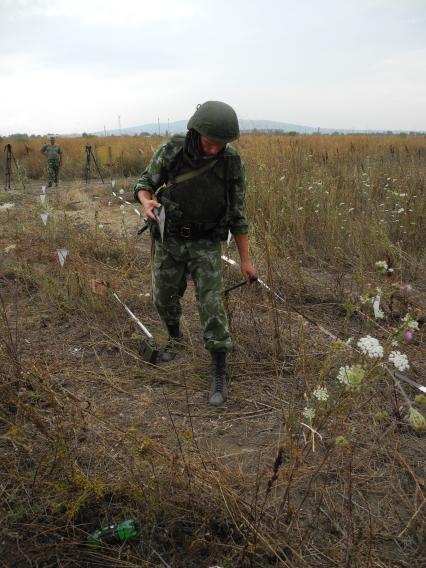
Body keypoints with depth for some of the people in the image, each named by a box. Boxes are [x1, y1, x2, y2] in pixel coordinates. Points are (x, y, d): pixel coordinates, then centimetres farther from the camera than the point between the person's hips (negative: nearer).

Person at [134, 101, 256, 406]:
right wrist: (148, 203, -30)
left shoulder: (232, 161, -14)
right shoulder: (171, 151, -16)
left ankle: (219, 375, 0)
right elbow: (145, 185, -4)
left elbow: (237, 212, -6)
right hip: (170, 241, 2)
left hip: (206, 244, -1)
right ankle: (175, 335, 46)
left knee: (211, 305, -10)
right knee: (165, 298, 13)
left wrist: (246, 259, -4)